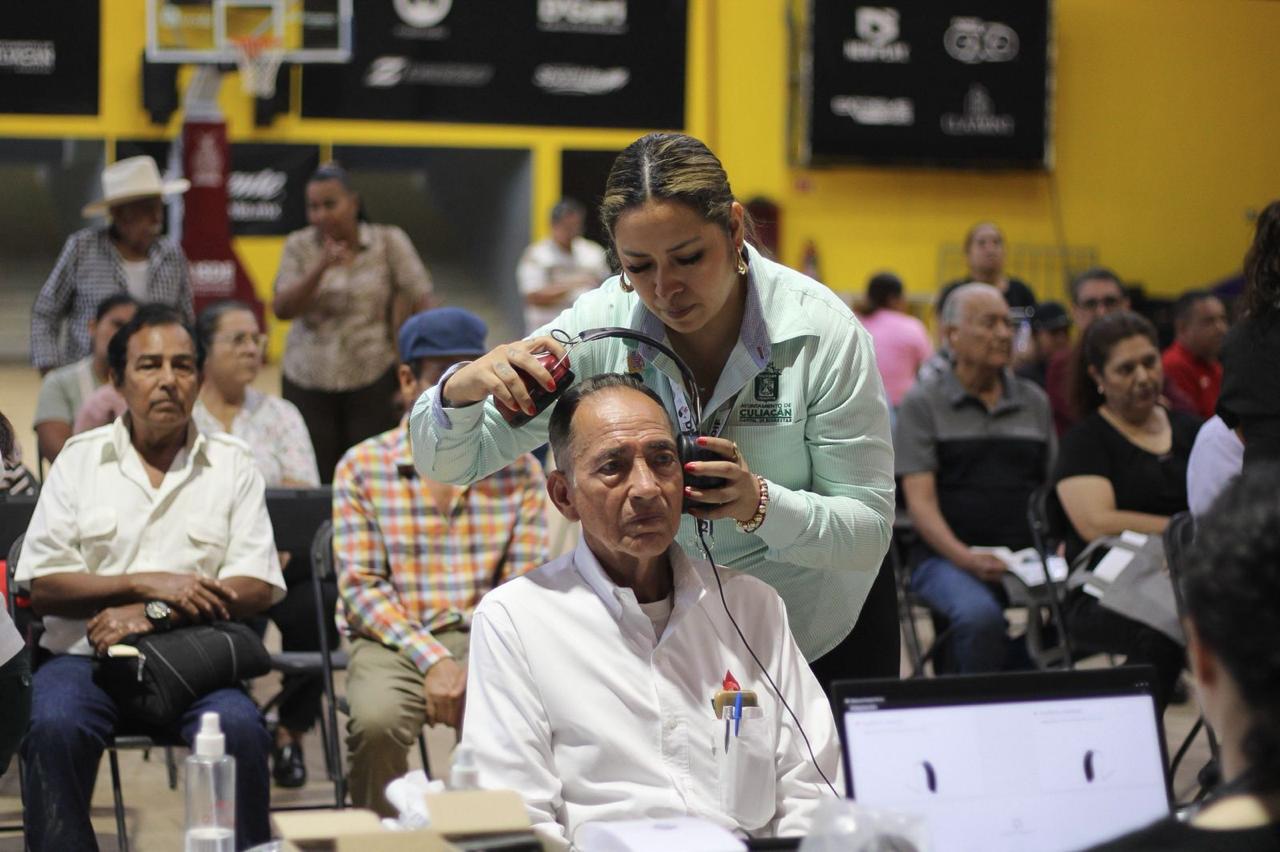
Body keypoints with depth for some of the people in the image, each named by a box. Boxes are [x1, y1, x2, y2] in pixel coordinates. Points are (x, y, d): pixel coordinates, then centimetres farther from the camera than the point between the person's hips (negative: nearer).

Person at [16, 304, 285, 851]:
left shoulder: (233, 466, 10)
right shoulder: (80, 459, 10)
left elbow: (257, 590, 0)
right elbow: (44, 587, 3)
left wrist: (153, 613, -12)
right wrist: (147, 583, -10)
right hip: (86, 655, 0)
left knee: (239, 729, -31)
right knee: (54, 727, -31)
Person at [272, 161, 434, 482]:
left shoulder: (389, 242, 0)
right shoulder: (299, 246, 4)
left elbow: (418, 299, 3)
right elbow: (282, 309, -6)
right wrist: (321, 268, -18)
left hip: (373, 381, -1)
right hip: (308, 382, 2)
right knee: (315, 477, -3)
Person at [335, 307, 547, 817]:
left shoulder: (519, 470, 10)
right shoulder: (362, 468, 5)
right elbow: (360, 586, -1)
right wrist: (432, 660, -15)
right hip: (393, 643, -1)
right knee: (378, 721, -33)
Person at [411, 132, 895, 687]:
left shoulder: (823, 333, -24)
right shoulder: (602, 323, -19)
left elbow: (869, 531, -21)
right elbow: (447, 463, -15)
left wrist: (760, 504, -40)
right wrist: (461, 389, -38)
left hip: (819, 628, -1)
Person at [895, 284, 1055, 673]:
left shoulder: (1034, 401, 19)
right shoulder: (923, 404, 6)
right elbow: (920, 499, -3)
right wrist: (964, 557, -20)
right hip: (948, 558, -4)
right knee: (980, 616, -36)